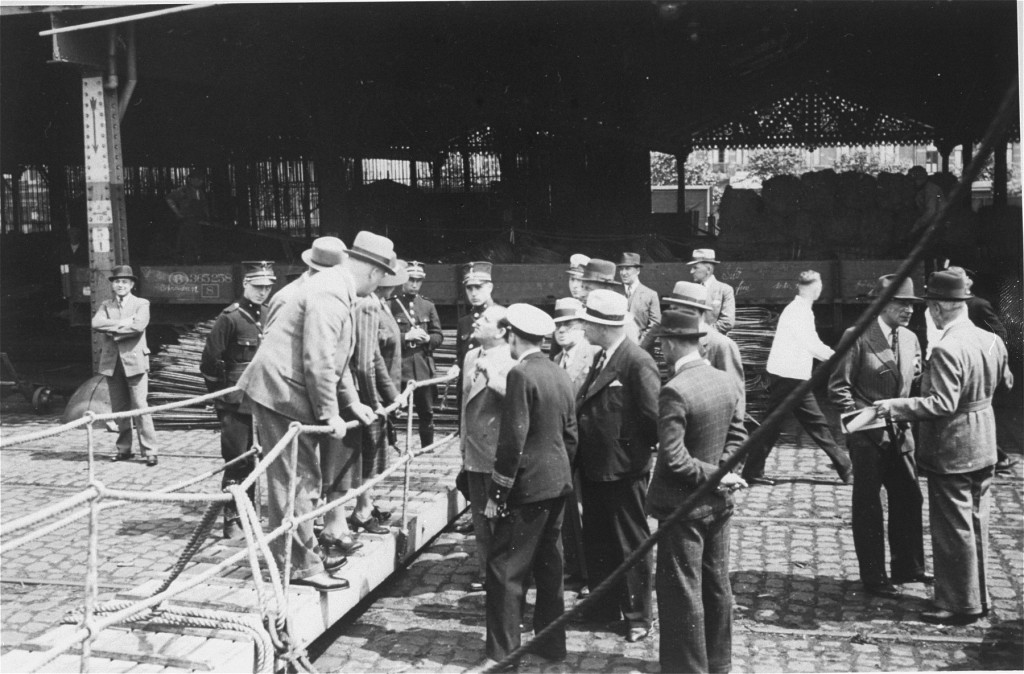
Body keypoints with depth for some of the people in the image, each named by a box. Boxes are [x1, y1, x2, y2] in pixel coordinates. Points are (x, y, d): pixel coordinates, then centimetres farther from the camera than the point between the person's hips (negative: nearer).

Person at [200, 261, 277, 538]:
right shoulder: (230, 317, -8)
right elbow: (209, 363, -7)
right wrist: (220, 397, -2)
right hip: (237, 403, -5)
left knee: (250, 460, 13)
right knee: (237, 461, -2)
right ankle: (232, 521, 5)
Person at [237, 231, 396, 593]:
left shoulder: (335, 288, 13)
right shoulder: (330, 295, -20)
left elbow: (334, 359, 21)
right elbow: (317, 362, -24)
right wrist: (329, 413, -15)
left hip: (284, 391, 10)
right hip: (281, 391, -10)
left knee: (304, 478, 17)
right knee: (294, 481, -3)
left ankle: (307, 551, 28)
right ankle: (301, 566, 4)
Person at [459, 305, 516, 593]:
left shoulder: (510, 362, -13)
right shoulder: (471, 356, 12)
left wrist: (491, 375, -31)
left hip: (497, 453, -8)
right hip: (474, 451, 8)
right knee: (480, 518, 15)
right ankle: (486, 572, 27)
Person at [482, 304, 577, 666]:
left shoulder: (521, 374, -16)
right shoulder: (561, 375, 8)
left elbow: (513, 440, -19)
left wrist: (497, 494, -14)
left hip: (528, 487, -8)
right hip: (558, 484, 8)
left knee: (505, 569, -1)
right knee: (549, 565, 16)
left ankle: (503, 653, 3)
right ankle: (551, 643, 26)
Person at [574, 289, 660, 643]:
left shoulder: (638, 362, -19)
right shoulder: (601, 359, 9)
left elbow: (655, 417, -21)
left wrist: (648, 453, -12)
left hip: (623, 470, -9)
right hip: (595, 467, 9)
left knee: (631, 544, 7)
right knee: (596, 540, 19)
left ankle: (637, 616, 21)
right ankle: (603, 607, 34)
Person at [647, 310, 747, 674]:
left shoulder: (674, 391, -23)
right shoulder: (726, 381, 1)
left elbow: (673, 459, -24)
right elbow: (737, 435, 7)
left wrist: (715, 476, -14)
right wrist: (720, 472, -3)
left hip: (683, 506, -8)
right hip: (718, 502, 8)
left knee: (682, 590, 4)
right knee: (716, 584, 18)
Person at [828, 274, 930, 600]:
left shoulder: (910, 338, 7)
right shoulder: (858, 337, -13)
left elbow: (913, 380, 16)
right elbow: (838, 386, -12)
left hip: (900, 432, 6)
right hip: (867, 435, -6)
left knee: (908, 500, 13)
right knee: (868, 506, 6)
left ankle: (907, 567, 29)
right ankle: (874, 577, 16)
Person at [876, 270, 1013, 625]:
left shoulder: (946, 350, -25)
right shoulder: (992, 341, 0)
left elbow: (941, 404, -28)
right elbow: (1005, 382, 16)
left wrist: (894, 406, -23)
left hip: (951, 452, -8)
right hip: (984, 448, 8)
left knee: (954, 529, 4)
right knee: (976, 524, 19)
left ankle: (961, 605, 14)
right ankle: (979, 596, 31)